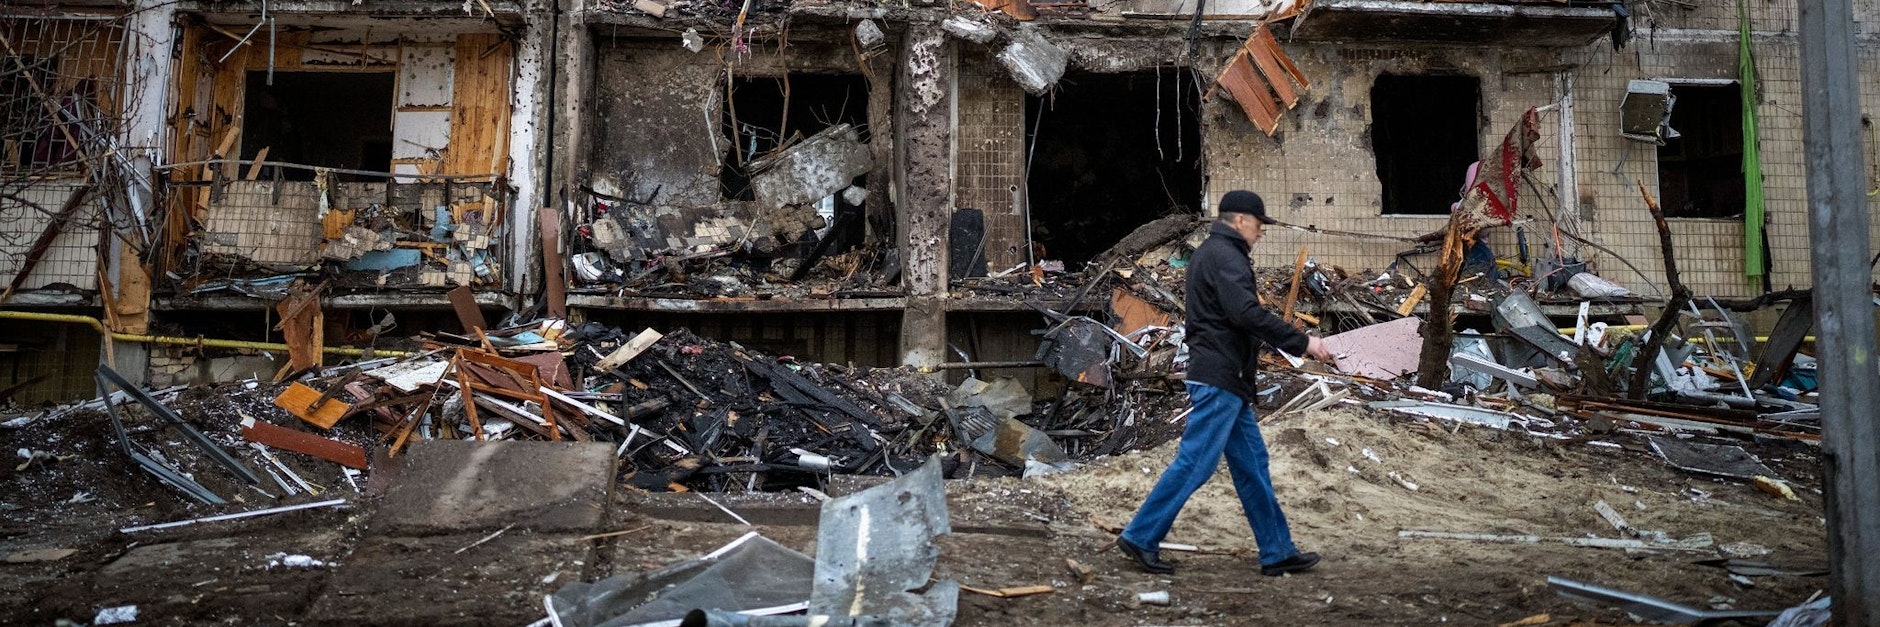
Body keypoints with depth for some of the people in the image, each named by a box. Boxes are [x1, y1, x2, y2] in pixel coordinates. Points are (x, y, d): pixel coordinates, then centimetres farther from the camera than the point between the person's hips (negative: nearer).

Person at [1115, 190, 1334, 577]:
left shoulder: (1209, 253, 21)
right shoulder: (1224, 256, -12)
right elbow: (1248, 315, -24)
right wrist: (1302, 342, -19)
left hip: (1226, 380, 11)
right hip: (1219, 378, -11)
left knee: (1252, 464, 12)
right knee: (1195, 462, -7)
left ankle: (1277, 552, 17)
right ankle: (1140, 537, 0)